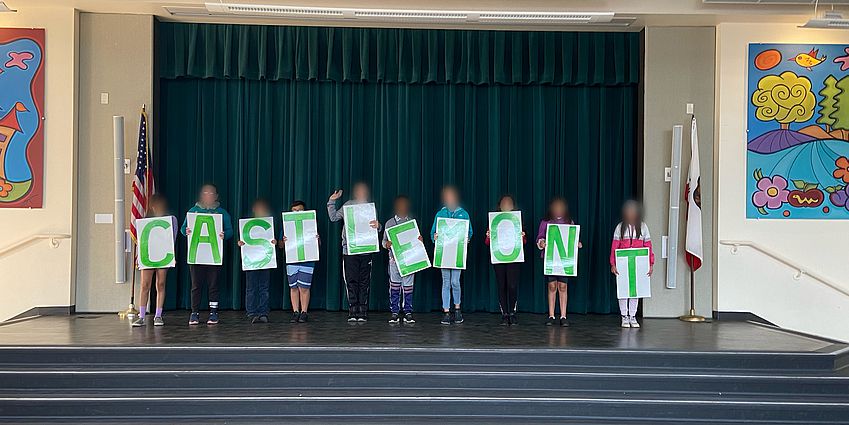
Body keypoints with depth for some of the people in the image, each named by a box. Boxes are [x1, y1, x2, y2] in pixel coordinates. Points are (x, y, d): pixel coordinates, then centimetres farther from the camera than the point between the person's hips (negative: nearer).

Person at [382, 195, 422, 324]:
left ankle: (408, 313, 5)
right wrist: (387, 244, -14)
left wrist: (420, 240, -9)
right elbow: (384, 241, 9)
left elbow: (416, 240, 14)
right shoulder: (390, 223, 9)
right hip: (394, 258, 0)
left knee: (408, 286, 0)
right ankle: (394, 313, 5)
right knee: (394, 286, -1)